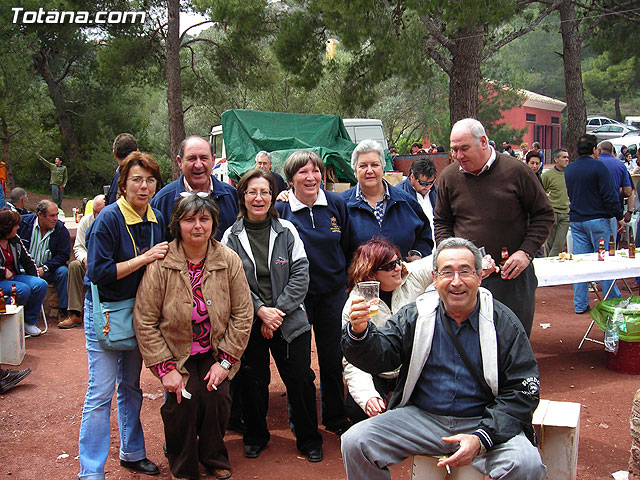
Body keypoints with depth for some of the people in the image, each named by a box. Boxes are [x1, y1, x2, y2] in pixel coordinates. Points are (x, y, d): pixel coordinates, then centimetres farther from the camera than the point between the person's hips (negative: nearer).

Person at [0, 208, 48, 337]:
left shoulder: (14, 239, 10)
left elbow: (28, 261, 16)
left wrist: (34, 280, 6)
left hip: (14, 277, 7)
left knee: (41, 285, -18)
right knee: (23, 290, -32)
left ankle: (29, 321, -4)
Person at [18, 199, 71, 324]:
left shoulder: (61, 229, -3)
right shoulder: (23, 222, -4)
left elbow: (63, 255, -5)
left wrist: (44, 268, -19)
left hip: (47, 270, 1)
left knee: (63, 272, -27)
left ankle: (63, 311, -17)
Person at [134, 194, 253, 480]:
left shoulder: (229, 260, -8)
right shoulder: (161, 263, -16)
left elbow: (242, 314, -3)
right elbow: (144, 321, -12)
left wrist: (225, 361, -8)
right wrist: (166, 368, -14)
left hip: (215, 351, 2)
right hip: (176, 352, -1)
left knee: (217, 394, -17)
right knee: (184, 397, -19)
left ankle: (214, 457, 15)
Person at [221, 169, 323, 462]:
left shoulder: (286, 231, -1)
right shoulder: (232, 237, -1)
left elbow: (300, 275, -4)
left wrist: (279, 310, -12)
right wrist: (261, 311, -14)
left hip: (289, 320, 0)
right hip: (249, 323, 0)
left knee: (300, 380, 3)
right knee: (253, 382, 11)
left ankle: (309, 440, 23)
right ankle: (255, 436, 34)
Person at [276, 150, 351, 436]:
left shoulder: (336, 204, 0)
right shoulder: (280, 210, -7)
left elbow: (348, 247, 8)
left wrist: (348, 281, 7)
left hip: (333, 292, 2)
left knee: (333, 358, 11)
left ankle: (335, 418, 30)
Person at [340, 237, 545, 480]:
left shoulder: (504, 323, -4)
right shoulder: (414, 316, 2)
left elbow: (521, 393, -6)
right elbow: (379, 356, -6)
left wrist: (481, 438, -19)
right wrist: (360, 333, -29)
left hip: (484, 422, -1)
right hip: (421, 417, 2)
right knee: (355, 442, -15)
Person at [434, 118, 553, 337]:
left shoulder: (515, 171, -4)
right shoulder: (448, 177, 4)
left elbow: (544, 214, 3)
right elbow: (441, 223, 14)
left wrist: (526, 252, -8)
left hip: (512, 275, -2)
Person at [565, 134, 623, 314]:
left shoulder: (568, 169, 8)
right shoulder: (598, 167, -11)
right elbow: (610, 196, -13)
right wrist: (619, 217, -5)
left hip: (576, 221, 5)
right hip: (598, 219, -5)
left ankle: (580, 304, 10)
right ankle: (614, 301, 9)